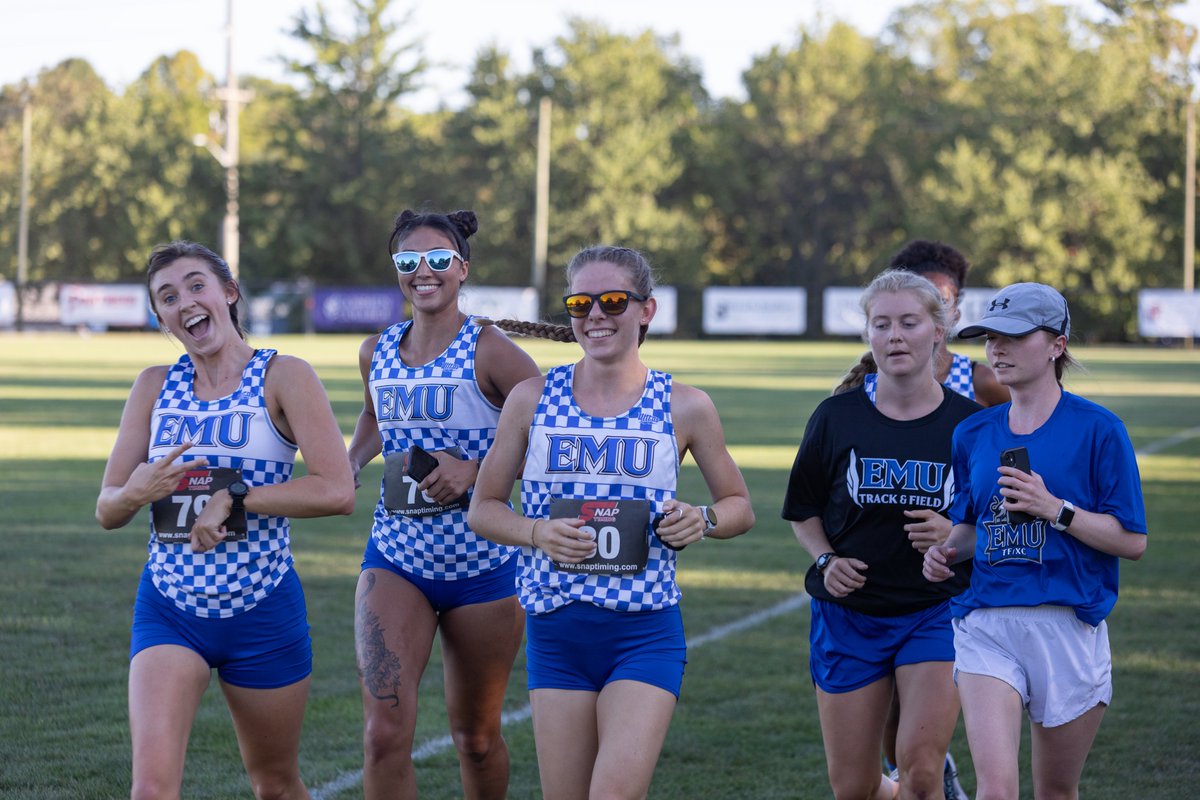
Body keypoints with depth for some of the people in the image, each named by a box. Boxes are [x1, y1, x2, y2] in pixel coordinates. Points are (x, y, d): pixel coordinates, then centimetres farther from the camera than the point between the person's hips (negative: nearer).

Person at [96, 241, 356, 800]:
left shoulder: (284, 377, -6)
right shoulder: (155, 386, 5)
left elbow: (337, 491, -17)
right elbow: (106, 510, 6)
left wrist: (233, 497, -19)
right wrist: (136, 493, -17)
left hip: (262, 612, -2)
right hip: (169, 609, 2)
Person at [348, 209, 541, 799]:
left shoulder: (490, 353, -11)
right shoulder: (377, 353, 6)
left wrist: (475, 469, -22)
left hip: (480, 566, -3)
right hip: (395, 558, 3)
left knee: (476, 736, 13)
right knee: (385, 731, -15)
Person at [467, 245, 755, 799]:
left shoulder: (685, 408, 2)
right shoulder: (533, 399, 4)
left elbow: (739, 505, 13)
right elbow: (483, 508, 9)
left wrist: (703, 521, -9)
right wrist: (537, 533, -11)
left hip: (646, 633, -2)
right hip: (556, 630, 2)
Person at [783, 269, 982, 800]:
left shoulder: (971, 422, -2)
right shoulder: (836, 417, 0)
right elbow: (803, 511, 12)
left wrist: (955, 535, -14)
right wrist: (826, 559, -6)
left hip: (938, 612, -2)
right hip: (848, 613, 2)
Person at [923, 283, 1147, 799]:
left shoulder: (1097, 429, -3)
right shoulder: (974, 434, 10)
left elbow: (1133, 541, -6)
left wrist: (1054, 509, -17)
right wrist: (947, 550, 1)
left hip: (1068, 626, -2)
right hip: (985, 624, 2)